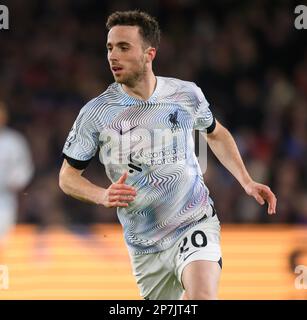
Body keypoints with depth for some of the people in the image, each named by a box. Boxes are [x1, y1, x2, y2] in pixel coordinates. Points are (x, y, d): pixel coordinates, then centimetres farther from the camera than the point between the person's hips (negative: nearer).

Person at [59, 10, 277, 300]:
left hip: (196, 224, -1)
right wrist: (104, 196, -18)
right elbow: (67, 176, 1)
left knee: (202, 297, -29)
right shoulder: (96, 113, -7)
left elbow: (216, 134, 19)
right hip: (144, 248, 1)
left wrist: (246, 182, 9)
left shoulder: (186, 94, -3)